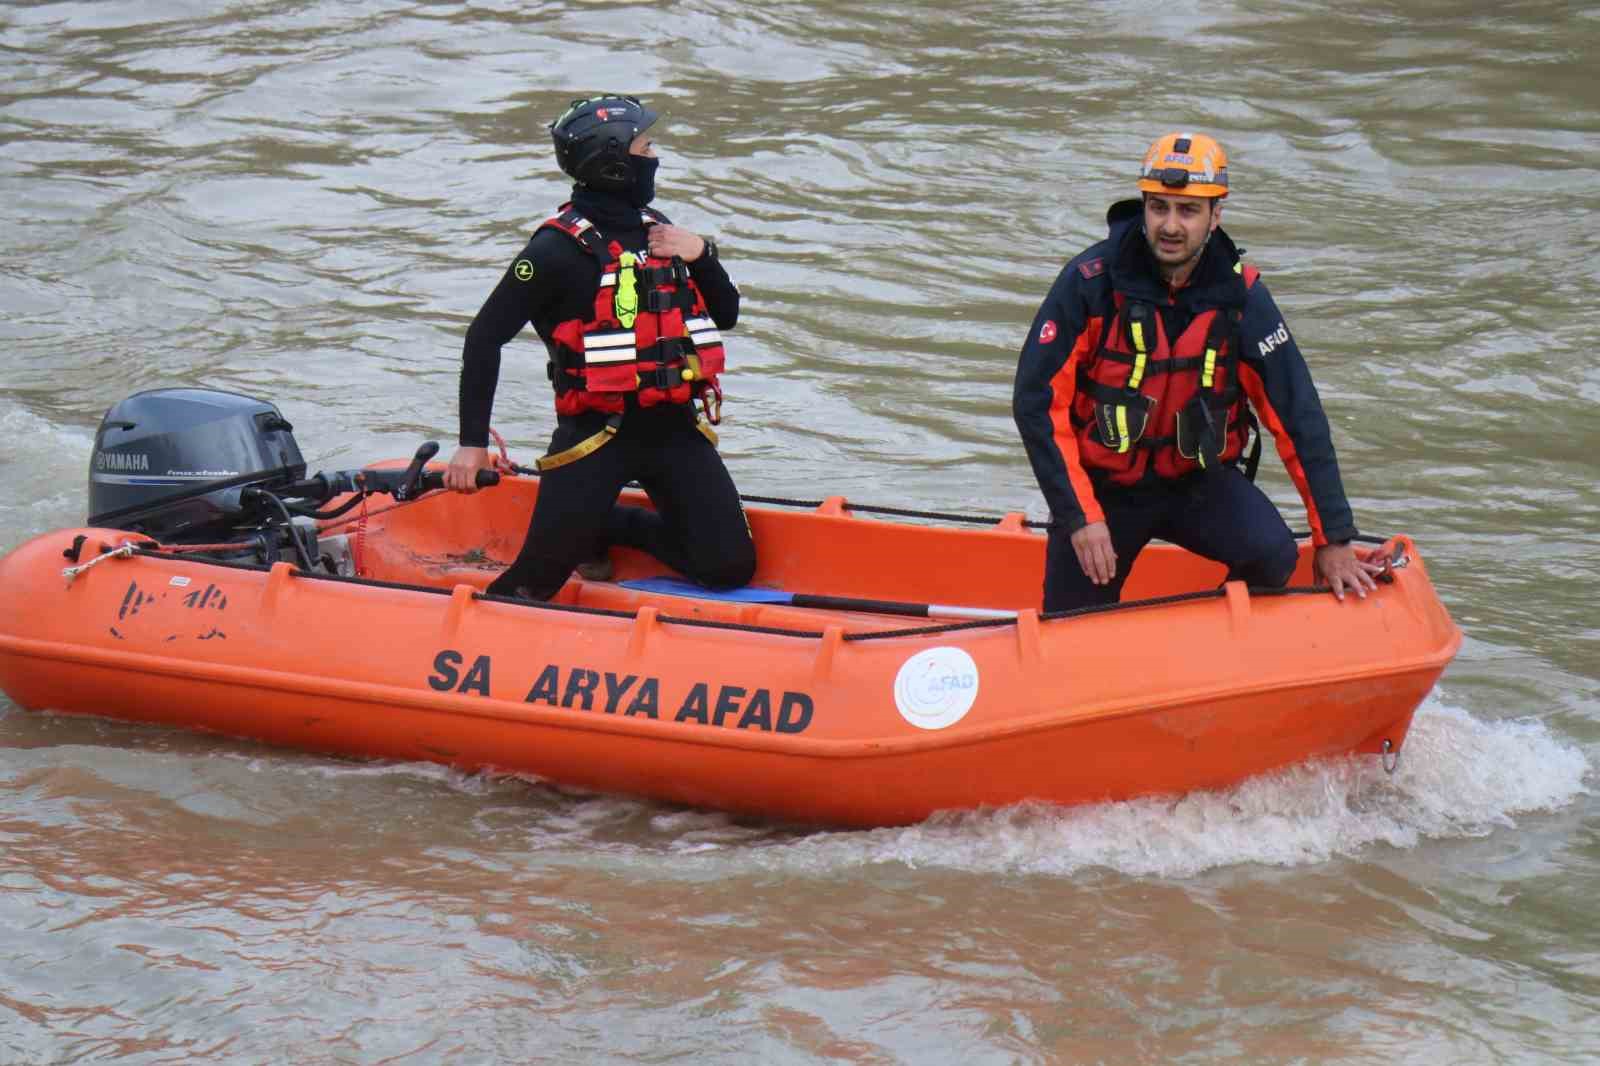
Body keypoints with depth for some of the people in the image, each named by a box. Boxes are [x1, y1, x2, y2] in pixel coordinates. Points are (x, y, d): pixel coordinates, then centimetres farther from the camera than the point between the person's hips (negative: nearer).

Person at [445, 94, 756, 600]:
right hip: (596, 435, -6)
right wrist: (472, 443, -13)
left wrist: (702, 254, -2)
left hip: (674, 428, 6)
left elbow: (725, 316, 18)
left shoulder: (657, 231, 12)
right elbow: (485, 336, -9)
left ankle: (608, 527, 17)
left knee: (731, 568, -4)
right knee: (540, 580, -16)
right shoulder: (560, 249, -10)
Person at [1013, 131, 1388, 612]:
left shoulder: (1240, 297, -13)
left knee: (1272, 554, -24)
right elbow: (1036, 404, -15)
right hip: (1102, 483, -1)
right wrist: (1080, 517, -21)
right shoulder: (1090, 283, -18)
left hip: (1199, 482, 1)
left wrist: (1333, 541, -11)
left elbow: (1299, 418, -10)